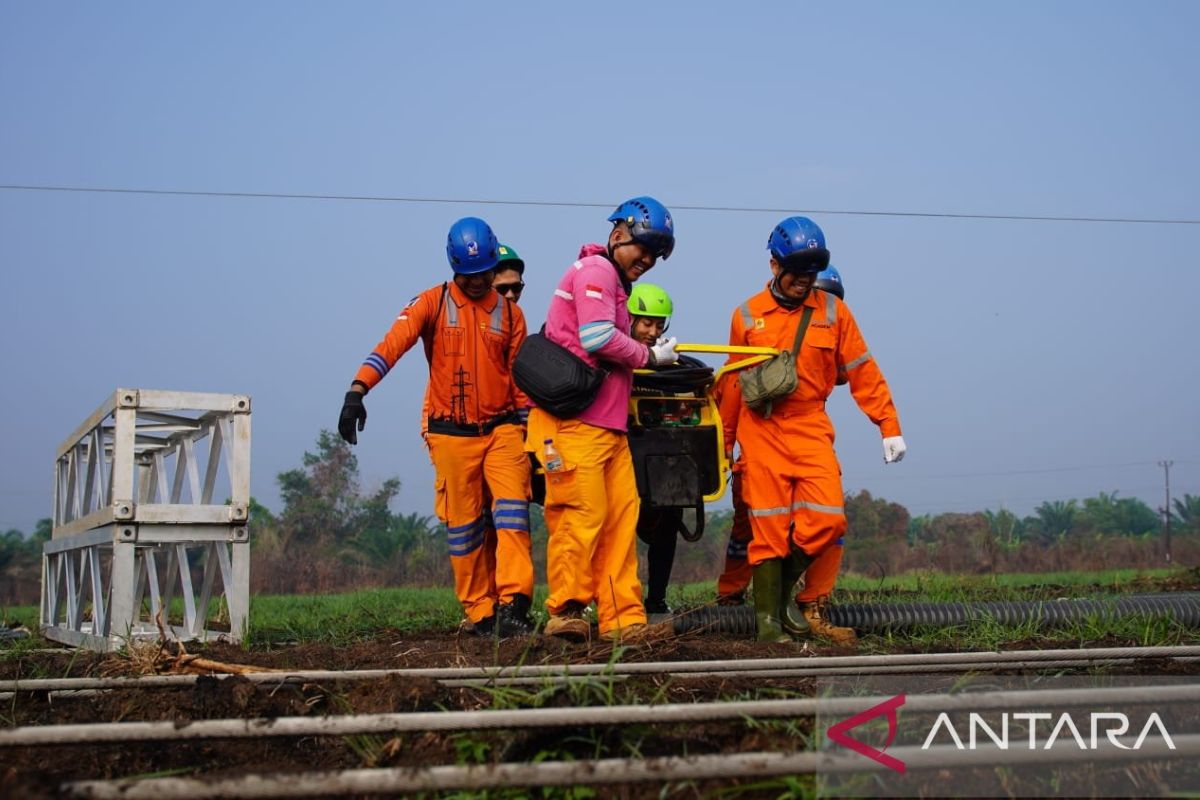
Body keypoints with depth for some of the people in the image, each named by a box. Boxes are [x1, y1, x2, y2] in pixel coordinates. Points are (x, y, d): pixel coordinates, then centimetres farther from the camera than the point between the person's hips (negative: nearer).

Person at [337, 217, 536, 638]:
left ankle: (512, 604, -19)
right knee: (462, 525, 3)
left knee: (512, 507, -16)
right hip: (451, 433, -1)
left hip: (501, 428, 1)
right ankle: (480, 614, 12)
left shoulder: (510, 314, 9)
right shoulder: (432, 303, 0)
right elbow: (393, 344, -14)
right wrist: (357, 391, -29)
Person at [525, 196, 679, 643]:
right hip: (576, 422, -10)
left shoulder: (614, 282, 27)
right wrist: (650, 356, -7)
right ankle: (566, 613, -1)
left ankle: (623, 619, 4)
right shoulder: (595, 270, -5)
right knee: (583, 515, -9)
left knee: (621, 518, 4)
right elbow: (597, 338, -19)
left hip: (608, 426, 10)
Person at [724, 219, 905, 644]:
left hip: (810, 429, 1)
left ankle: (783, 583, 12)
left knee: (827, 519, -12)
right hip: (761, 431, -1)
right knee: (768, 528, -2)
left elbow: (862, 372, 6)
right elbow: (733, 384, 13)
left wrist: (889, 427, 0)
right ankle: (768, 618, 7)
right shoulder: (747, 315, 5)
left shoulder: (832, 311, 5)